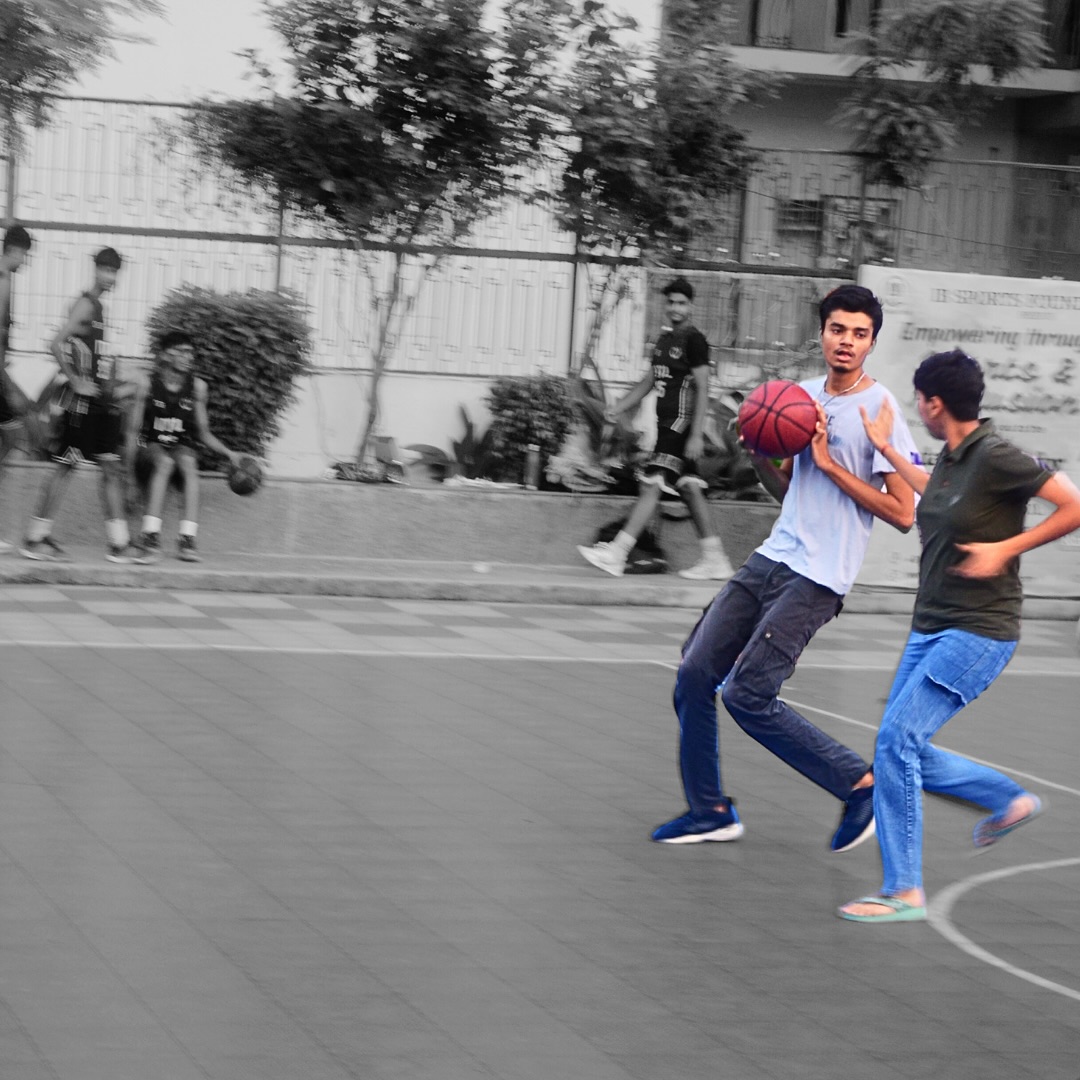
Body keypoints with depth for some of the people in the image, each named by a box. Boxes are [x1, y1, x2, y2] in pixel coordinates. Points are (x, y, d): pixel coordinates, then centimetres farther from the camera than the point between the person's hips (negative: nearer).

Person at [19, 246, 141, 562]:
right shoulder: (85, 305, -11)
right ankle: (35, 538, 1)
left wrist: (114, 385, 16)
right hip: (82, 402, -9)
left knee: (112, 468, 5)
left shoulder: (100, 307, 17)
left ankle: (118, 542, 6)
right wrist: (77, 382, -19)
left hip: (103, 403, 9)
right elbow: (56, 345, -22)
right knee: (65, 466, -5)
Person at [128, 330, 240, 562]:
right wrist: (127, 463, -15)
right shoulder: (147, 385, -1)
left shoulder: (197, 387, 6)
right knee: (164, 462, -37)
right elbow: (133, 430, -1)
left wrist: (228, 453, -2)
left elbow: (204, 433, 12)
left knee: (188, 463, -35)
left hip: (182, 449, 2)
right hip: (150, 446, -2)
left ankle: (187, 538, -41)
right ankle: (151, 536, -41)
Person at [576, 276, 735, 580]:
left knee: (650, 486, -11)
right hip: (667, 424, 9)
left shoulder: (694, 340, -10)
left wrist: (696, 435, -19)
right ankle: (715, 560, 15)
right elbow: (650, 381, 25)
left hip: (682, 424, -9)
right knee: (689, 489, 10)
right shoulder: (664, 340, 16)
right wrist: (619, 407, 16)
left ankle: (615, 554, -15)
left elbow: (702, 389, -14)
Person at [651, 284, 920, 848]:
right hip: (772, 557, 7)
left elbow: (903, 514, -12)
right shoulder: (804, 395, 13)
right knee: (695, 674, 2)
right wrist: (760, 453, 3)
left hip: (818, 577, -7)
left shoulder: (880, 409, -9)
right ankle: (709, 810, 15)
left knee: (746, 694, -13)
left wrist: (829, 463, -15)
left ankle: (860, 785, 1)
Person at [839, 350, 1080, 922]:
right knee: (904, 751, 11)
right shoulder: (952, 456, 8)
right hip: (931, 628, 9)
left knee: (897, 739, -17)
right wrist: (886, 449, 37)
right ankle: (1011, 800, 30)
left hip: (979, 632, -9)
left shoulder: (996, 457, -17)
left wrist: (1005, 549, -17)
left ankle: (904, 891, -11)